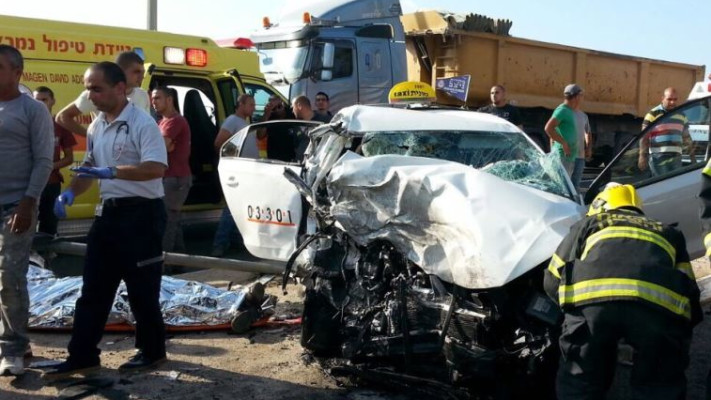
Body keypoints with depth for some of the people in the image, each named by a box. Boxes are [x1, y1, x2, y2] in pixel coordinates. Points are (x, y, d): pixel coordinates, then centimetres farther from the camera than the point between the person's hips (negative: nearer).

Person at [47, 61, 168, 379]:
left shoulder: (142, 123, -14)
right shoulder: (95, 128, 12)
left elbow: (156, 168, -24)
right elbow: (90, 168, 22)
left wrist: (112, 172, -31)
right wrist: (70, 192, 4)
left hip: (141, 213, -8)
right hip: (108, 212, 8)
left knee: (141, 289, 3)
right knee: (93, 290, 9)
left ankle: (152, 351, 20)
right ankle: (82, 357, 17)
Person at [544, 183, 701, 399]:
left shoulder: (588, 223, 36)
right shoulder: (668, 232, 40)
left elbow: (552, 281, 29)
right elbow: (689, 292, 30)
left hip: (591, 297, -1)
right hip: (659, 302, 1)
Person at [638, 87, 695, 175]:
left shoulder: (681, 116, 16)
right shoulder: (653, 114, -2)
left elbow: (687, 138, 24)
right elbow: (644, 137, -5)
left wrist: (692, 156, 21)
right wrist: (643, 156, -13)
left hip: (676, 158, 6)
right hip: (658, 158, -6)